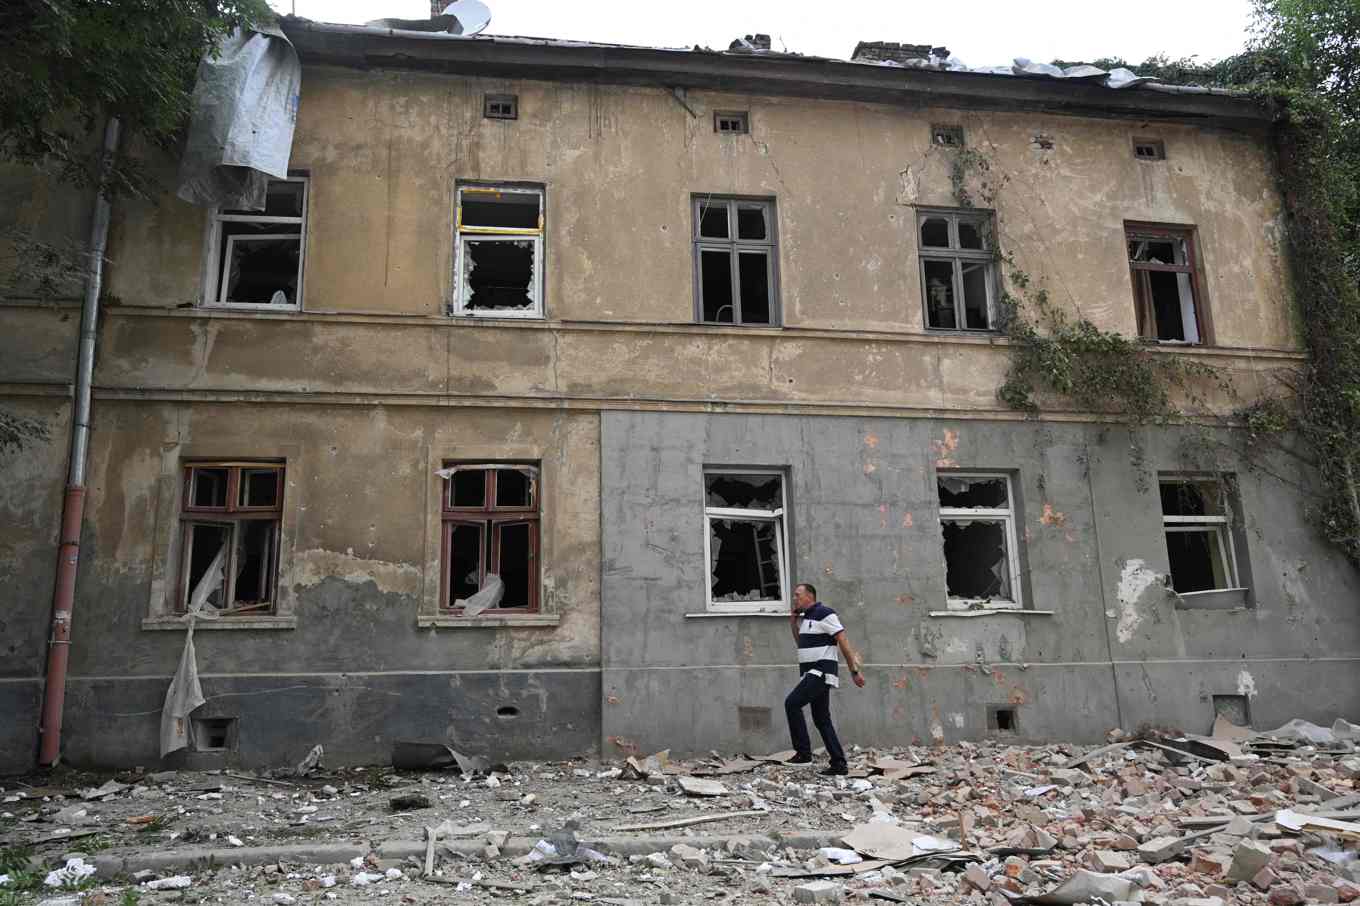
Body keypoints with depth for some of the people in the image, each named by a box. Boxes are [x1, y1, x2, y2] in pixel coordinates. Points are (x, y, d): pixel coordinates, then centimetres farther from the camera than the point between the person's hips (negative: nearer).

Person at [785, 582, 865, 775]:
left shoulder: (824, 613, -11)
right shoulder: (806, 617, 17)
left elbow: (843, 642, -14)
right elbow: (801, 644, 29)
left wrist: (854, 671, -17)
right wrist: (793, 622, 15)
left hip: (822, 672, -10)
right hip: (813, 673, 10)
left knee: (792, 703, -17)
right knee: (821, 719, 8)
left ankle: (803, 752, -12)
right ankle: (839, 763, 10)